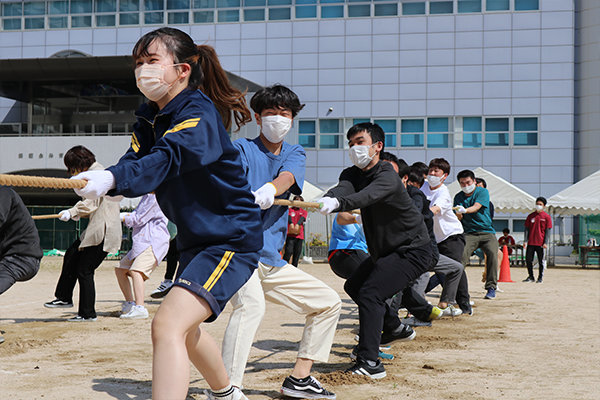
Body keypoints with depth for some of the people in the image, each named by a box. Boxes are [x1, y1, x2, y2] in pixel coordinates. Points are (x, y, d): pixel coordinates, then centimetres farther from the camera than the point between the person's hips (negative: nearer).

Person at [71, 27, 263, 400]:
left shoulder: (199, 114, -20)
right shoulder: (150, 118, 7)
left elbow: (167, 159, -39)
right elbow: (135, 160, -8)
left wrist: (113, 179, -55)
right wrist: (100, 182, -29)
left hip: (232, 239, -10)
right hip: (196, 240, 10)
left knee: (168, 325, -27)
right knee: (186, 328, 27)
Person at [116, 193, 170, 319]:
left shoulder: (154, 197, -11)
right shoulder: (147, 196, 21)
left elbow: (139, 220, -13)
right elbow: (135, 214, 25)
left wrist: (121, 218, 0)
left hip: (154, 242, -11)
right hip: (142, 242, 11)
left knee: (136, 271, -28)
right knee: (120, 269, 13)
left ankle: (139, 308, -36)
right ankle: (130, 304, 16)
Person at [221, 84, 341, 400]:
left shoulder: (295, 154, 14)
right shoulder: (242, 149, 1)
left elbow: (288, 177, -11)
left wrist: (269, 190, -35)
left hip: (272, 261, 7)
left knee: (329, 302, 11)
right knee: (251, 303, -34)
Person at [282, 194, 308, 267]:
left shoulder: (304, 212, 17)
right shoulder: (289, 210, 12)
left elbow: (302, 218, -4)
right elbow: (289, 217, -9)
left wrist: (297, 224, -26)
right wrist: (291, 223, -31)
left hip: (300, 235, 3)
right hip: (290, 235, -3)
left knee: (297, 253, 3)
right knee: (289, 251, -17)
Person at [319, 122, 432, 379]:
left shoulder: (387, 177, -22)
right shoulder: (352, 174, 0)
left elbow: (366, 196, -44)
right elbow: (343, 189, -23)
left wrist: (337, 203, -64)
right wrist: (327, 198, -49)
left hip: (413, 250, -10)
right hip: (384, 251, 10)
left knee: (370, 293, -24)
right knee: (354, 286, 23)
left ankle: (369, 363, -26)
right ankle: (396, 329, 41)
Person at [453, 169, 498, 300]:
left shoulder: (482, 192, 0)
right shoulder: (458, 197, 9)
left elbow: (476, 207, -19)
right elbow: (458, 218, 2)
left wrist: (465, 210, -39)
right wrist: (458, 214, -24)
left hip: (487, 231, -1)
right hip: (469, 233, 2)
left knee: (492, 253, -25)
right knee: (461, 256, -23)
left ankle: (491, 287, -18)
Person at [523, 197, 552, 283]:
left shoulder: (546, 216, 0)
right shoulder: (531, 216, 8)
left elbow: (547, 230, -2)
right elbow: (527, 228, 8)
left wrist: (545, 242, -9)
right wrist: (525, 241, -1)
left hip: (540, 243, -3)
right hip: (530, 243, 3)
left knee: (541, 261, 4)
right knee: (528, 260, 3)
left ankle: (540, 277, 14)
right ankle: (530, 277, 17)